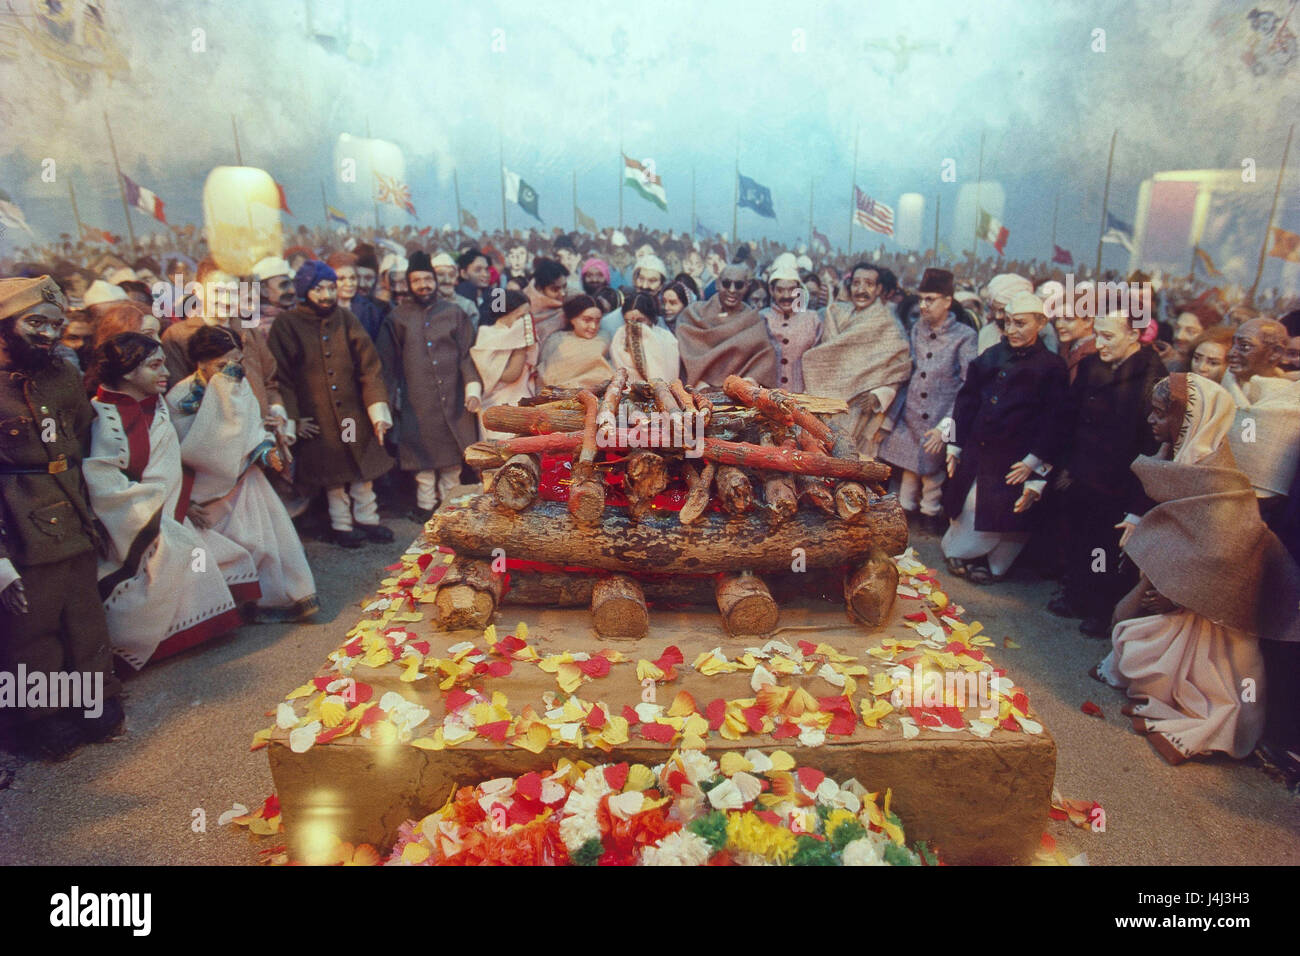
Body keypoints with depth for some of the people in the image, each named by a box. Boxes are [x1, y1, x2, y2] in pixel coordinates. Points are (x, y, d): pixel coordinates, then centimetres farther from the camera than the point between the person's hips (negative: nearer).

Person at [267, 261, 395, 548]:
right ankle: (341, 525, 24)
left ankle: (366, 519, 26)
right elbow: (281, 376, -4)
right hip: (317, 419, -2)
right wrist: (293, 417, -8)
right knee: (332, 474, 8)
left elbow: (369, 367, -2)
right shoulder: (287, 325, -6)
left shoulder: (346, 320, 1)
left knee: (364, 467, 10)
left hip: (354, 412, 3)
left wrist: (378, 411, -10)